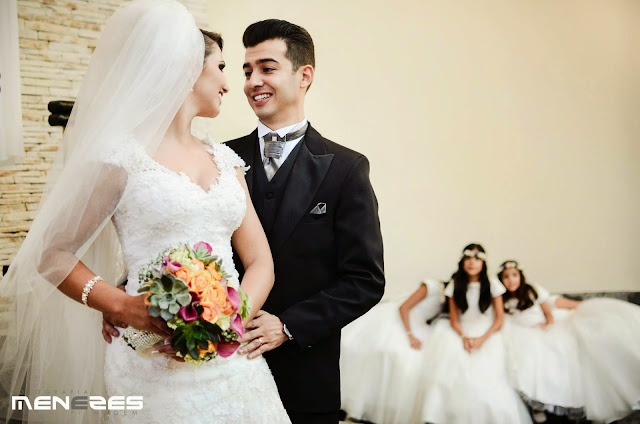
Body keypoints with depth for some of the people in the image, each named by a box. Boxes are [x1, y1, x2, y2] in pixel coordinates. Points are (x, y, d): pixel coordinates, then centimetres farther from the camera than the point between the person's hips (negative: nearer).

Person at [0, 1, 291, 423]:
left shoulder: (225, 160, 11)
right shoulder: (122, 155, -5)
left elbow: (259, 260, 7)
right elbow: (53, 254, -1)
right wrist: (124, 305, -18)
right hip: (158, 368, -5)